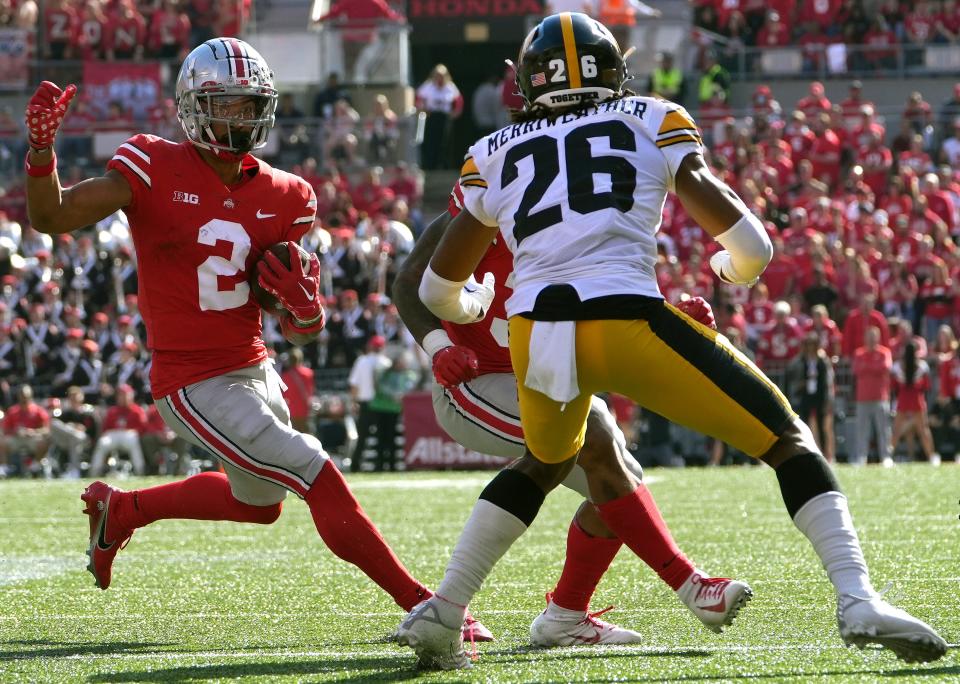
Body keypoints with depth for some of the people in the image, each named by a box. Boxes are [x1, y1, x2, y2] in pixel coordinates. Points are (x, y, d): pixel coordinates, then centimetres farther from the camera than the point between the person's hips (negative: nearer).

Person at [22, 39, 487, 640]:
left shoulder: (282, 197, 1)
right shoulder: (156, 169, -13)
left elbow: (300, 330, 4)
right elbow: (50, 218, -18)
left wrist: (306, 306, -19)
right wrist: (43, 149, -36)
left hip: (254, 372, 8)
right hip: (195, 387, -8)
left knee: (259, 502, 29)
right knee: (322, 483, -13)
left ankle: (120, 509, 48)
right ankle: (423, 607, -8)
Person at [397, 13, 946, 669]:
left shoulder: (494, 156, 22)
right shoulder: (655, 123, 16)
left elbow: (441, 290, 28)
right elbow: (741, 234, 9)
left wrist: (475, 308, 51)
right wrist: (736, 271, 33)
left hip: (534, 337, 4)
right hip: (627, 322, -3)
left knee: (547, 464, 34)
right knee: (788, 439, 8)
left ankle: (441, 614, 29)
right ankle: (859, 602, -9)